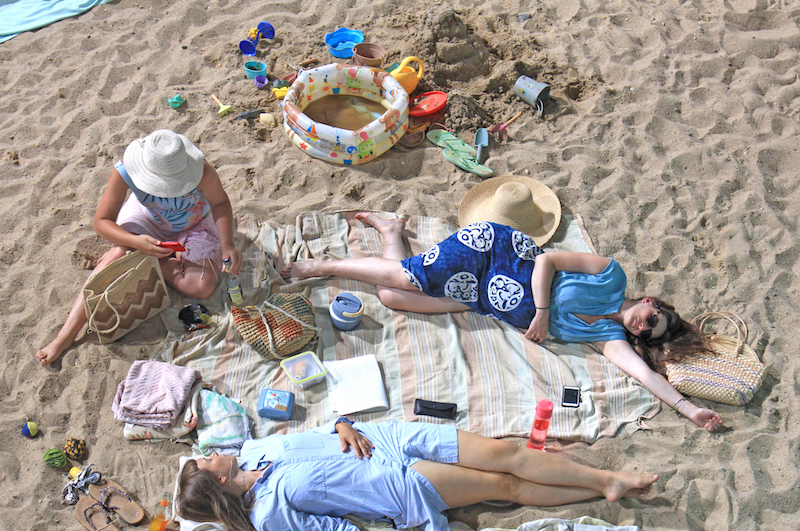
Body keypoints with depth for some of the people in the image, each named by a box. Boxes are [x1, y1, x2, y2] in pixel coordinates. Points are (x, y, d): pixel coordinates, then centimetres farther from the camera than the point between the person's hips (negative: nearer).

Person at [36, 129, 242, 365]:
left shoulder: (201, 172, -36)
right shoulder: (124, 172, -32)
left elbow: (220, 203, -16)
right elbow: (101, 221, -25)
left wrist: (227, 245, -30)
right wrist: (135, 241, -44)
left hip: (195, 224, 0)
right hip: (147, 219, 0)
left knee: (202, 287, -24)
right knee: (120, 254, -31)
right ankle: (66, 335, -30)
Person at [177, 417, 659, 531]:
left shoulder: (254, 450, 6)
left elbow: (322, 433, 14)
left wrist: (344, 426, -7)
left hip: (392, 437, 5)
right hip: (399, 482, -5)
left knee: (506, 454, -5)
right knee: (503, 484, -7)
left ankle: (609, 480, 7)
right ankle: (605, 488, 7)